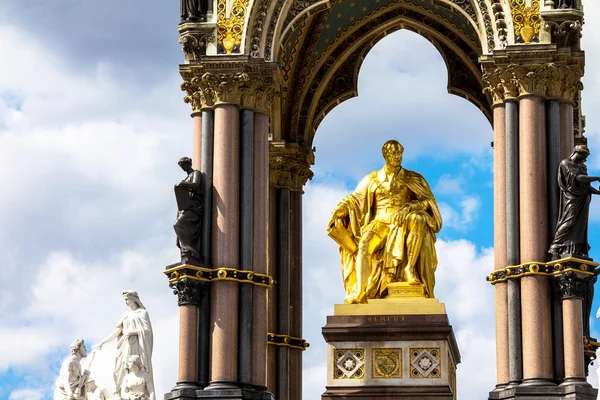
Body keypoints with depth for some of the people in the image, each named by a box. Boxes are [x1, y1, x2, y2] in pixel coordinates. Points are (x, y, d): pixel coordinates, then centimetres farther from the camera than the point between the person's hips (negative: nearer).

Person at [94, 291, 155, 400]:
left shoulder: (142, 313, 4)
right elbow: (117, 331, 18)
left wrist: (131, 332, -17)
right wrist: (102, 342, 11)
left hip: (137, 346, -6)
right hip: (126, 346, 6)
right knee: (124, 373, -5)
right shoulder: (126, 315, 21)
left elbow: (147, 330, -8)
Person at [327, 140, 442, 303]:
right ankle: (359, 292, -43)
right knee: (364, 244, -32)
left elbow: (427, 200, 1)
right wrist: (337, 212, -10)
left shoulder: (413, 179, 13)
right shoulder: (373, 179, 17)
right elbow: (354, 199, 10)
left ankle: (410, 268, -38)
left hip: (403, 223, -1)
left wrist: (408, 207, -19)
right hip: (380, 222, 1)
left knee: (417, 219, -37)